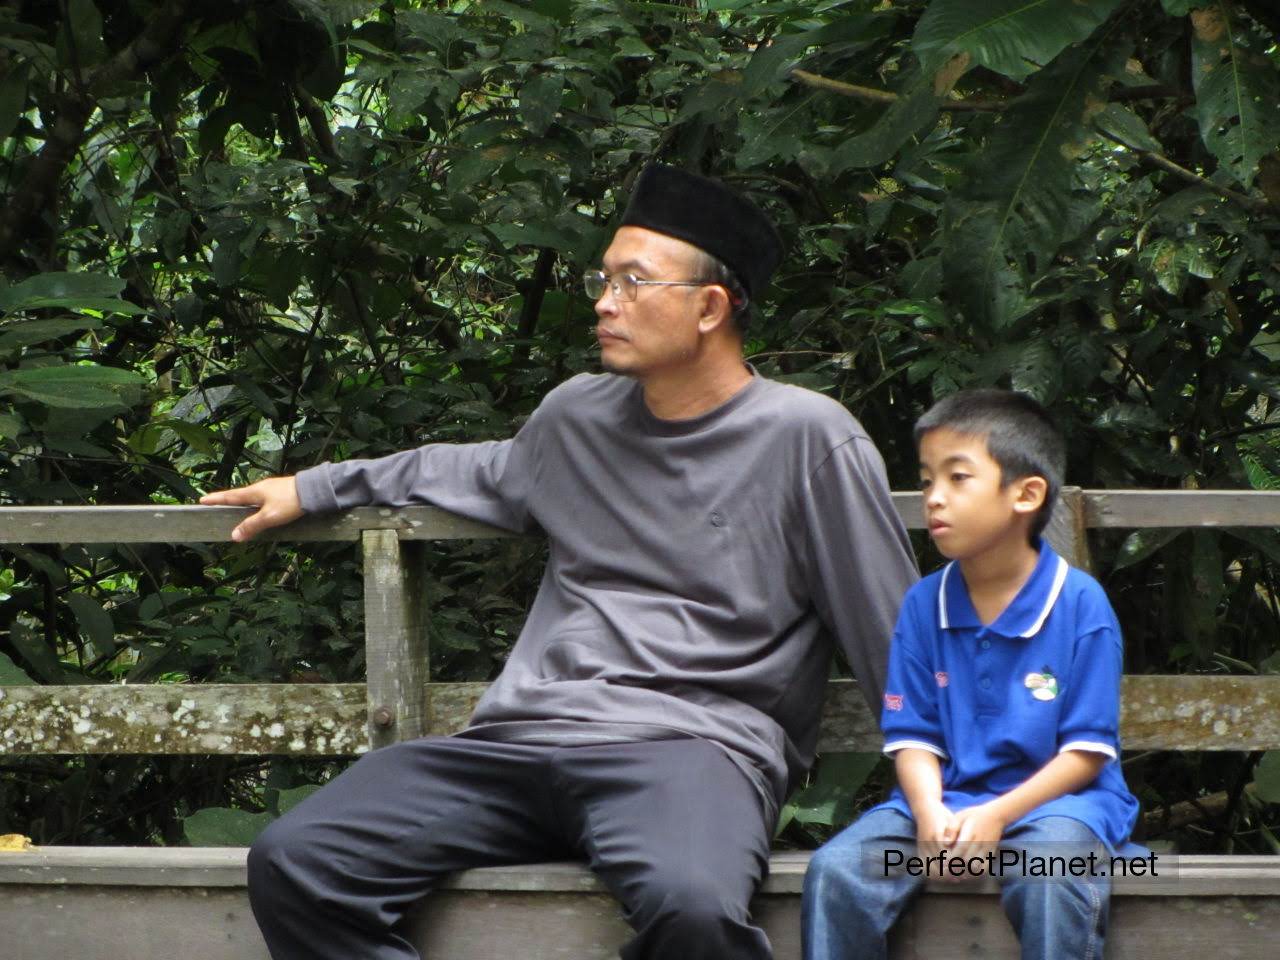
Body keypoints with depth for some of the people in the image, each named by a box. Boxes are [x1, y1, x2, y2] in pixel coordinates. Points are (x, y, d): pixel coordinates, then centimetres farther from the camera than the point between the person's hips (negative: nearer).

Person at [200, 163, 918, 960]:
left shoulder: (806, 438, -1)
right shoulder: (578, 416, 17)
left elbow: (896, 637, 2)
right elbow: (494, 473, 40)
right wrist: (315, 489, 42)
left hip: (688, 743, -6)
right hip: (522, 738, 6)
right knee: (293, 863, -15)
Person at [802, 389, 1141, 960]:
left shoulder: (1079, 603, -5)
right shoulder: (924, 605, 8)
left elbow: (1087, 752, -6)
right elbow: (913, 738, 6)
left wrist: (996, 815, -19)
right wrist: (930, 814, -17)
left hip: (1050, 799, -4)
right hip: (945, 799, 4)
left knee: (1053, 880, -37)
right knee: (834, 872, -22)